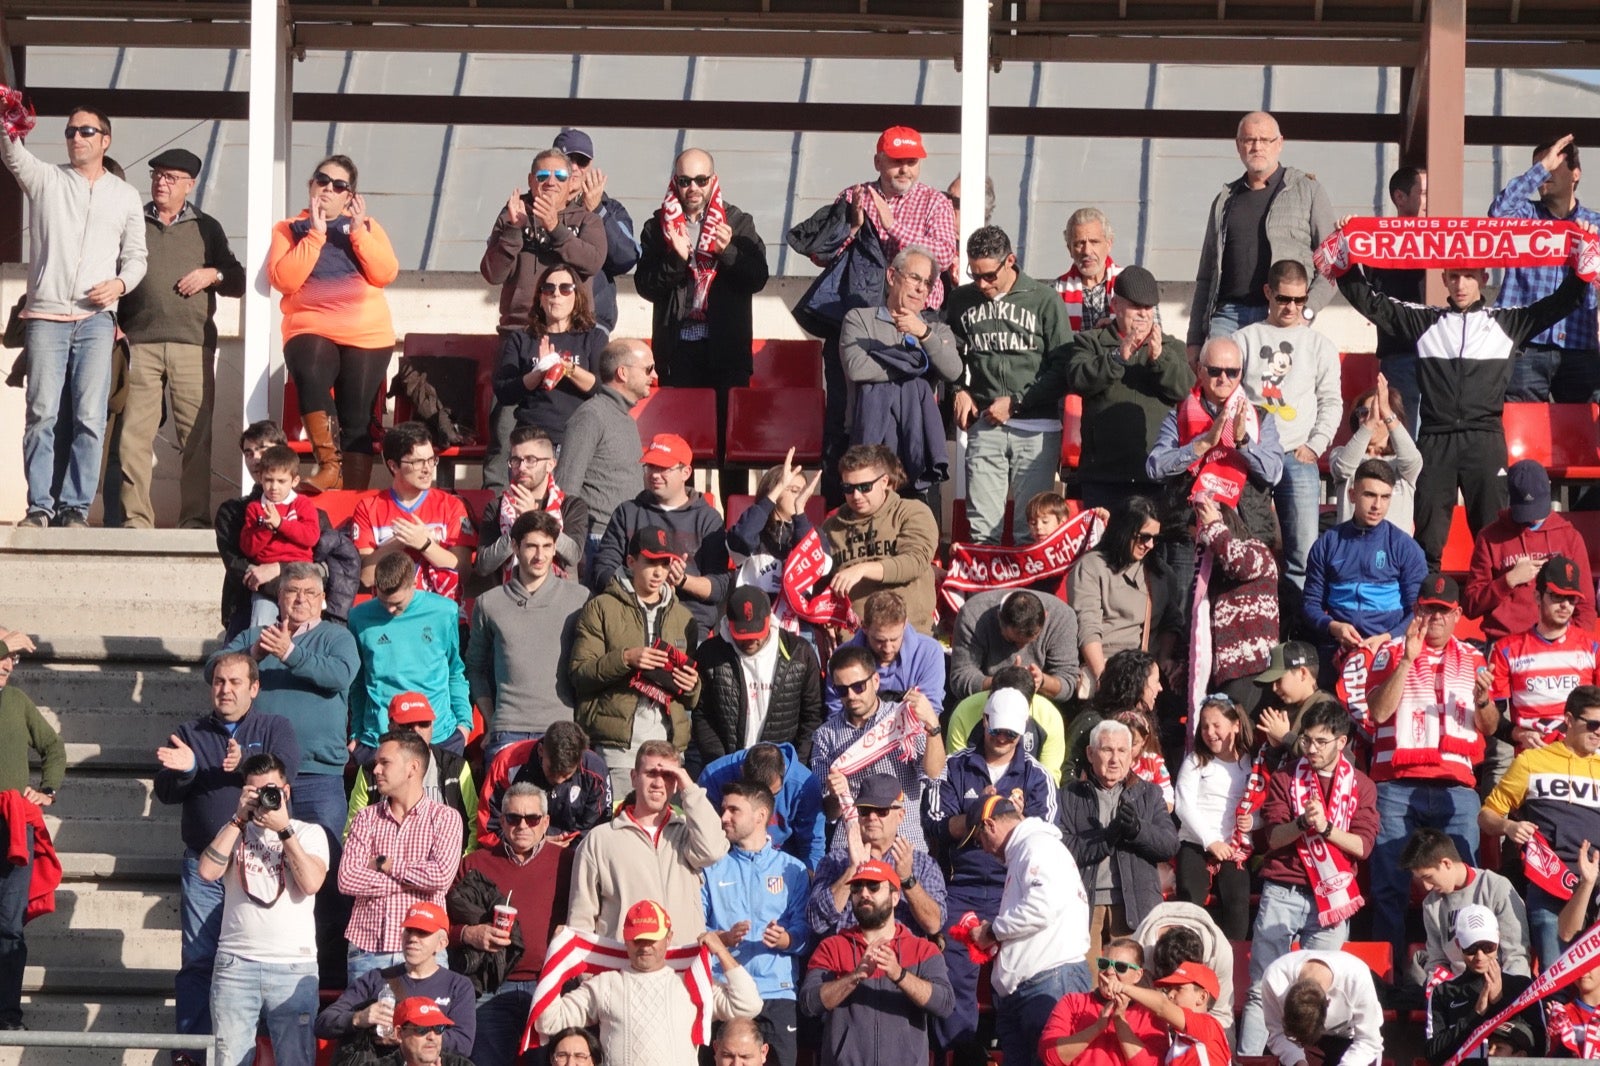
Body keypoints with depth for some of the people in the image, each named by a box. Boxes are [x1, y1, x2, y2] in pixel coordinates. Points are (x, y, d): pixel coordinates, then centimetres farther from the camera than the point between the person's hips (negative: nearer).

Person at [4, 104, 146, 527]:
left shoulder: (125, 196, 15)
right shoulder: (45, 179, 11)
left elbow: (136, 256, 16)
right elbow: (13, 154, -8)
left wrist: (120, 283, -6)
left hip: (96, 318, 1)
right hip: (46, 315, -1)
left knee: (89, 418, -7)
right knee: (42, 414, -7)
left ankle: (76, 507, -3)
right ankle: (40, 506, -4)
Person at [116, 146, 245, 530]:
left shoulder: (206, 228, 16)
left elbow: (238, 282, 17)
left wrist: (213, 275, -3)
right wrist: (113, 325, -2)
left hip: (193, 343, 0)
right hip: (140, 343, 0)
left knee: (197, 435, -3)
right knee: (134, 433, -7)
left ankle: (195, 518, 0)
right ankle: (135, 517, -4)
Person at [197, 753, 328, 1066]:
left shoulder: (309, 833, 10)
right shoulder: (234, 831, 16)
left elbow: (311, 883, -9)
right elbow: (208, 872, -3)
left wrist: (283, 829, -8)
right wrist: (240, 818, -3)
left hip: (294, 967, -2)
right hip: (236, 964, 2)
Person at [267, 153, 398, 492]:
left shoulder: (366, 226, 17)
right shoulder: (289, 229, 13)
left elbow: (386, 273, 1)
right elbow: (284, 280, -6)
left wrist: (358, 232, -7)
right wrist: (316, 234, -7)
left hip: (366, 336, 2)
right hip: (312, 330, -2)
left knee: (356, 418, -6)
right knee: (309, 376, -34)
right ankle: (328, 465, -36)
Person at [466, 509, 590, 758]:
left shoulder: (580, 599, 7)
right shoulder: (489, 603, 11)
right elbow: (476, 668, 18)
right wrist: (490, 721, 9)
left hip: (563, 728, -1)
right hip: (507, 734, 1)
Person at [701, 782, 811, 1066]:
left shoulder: (792, 870, 13)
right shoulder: (712, 867, 14)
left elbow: (804, 931, 5)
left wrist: (786, 940, -17)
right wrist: (725, 938, -15)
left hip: (777, 991, 0)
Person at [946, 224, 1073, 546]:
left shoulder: (1044, 300, 0)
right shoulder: (962, 300, 11)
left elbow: (1063, 367, -2)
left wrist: (1015, 402, -6)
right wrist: (959, 390, 7)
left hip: (1036, 429, -3)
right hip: (984, 426, 3)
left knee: (1032, 527, -4)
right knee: (981, 527, -1)